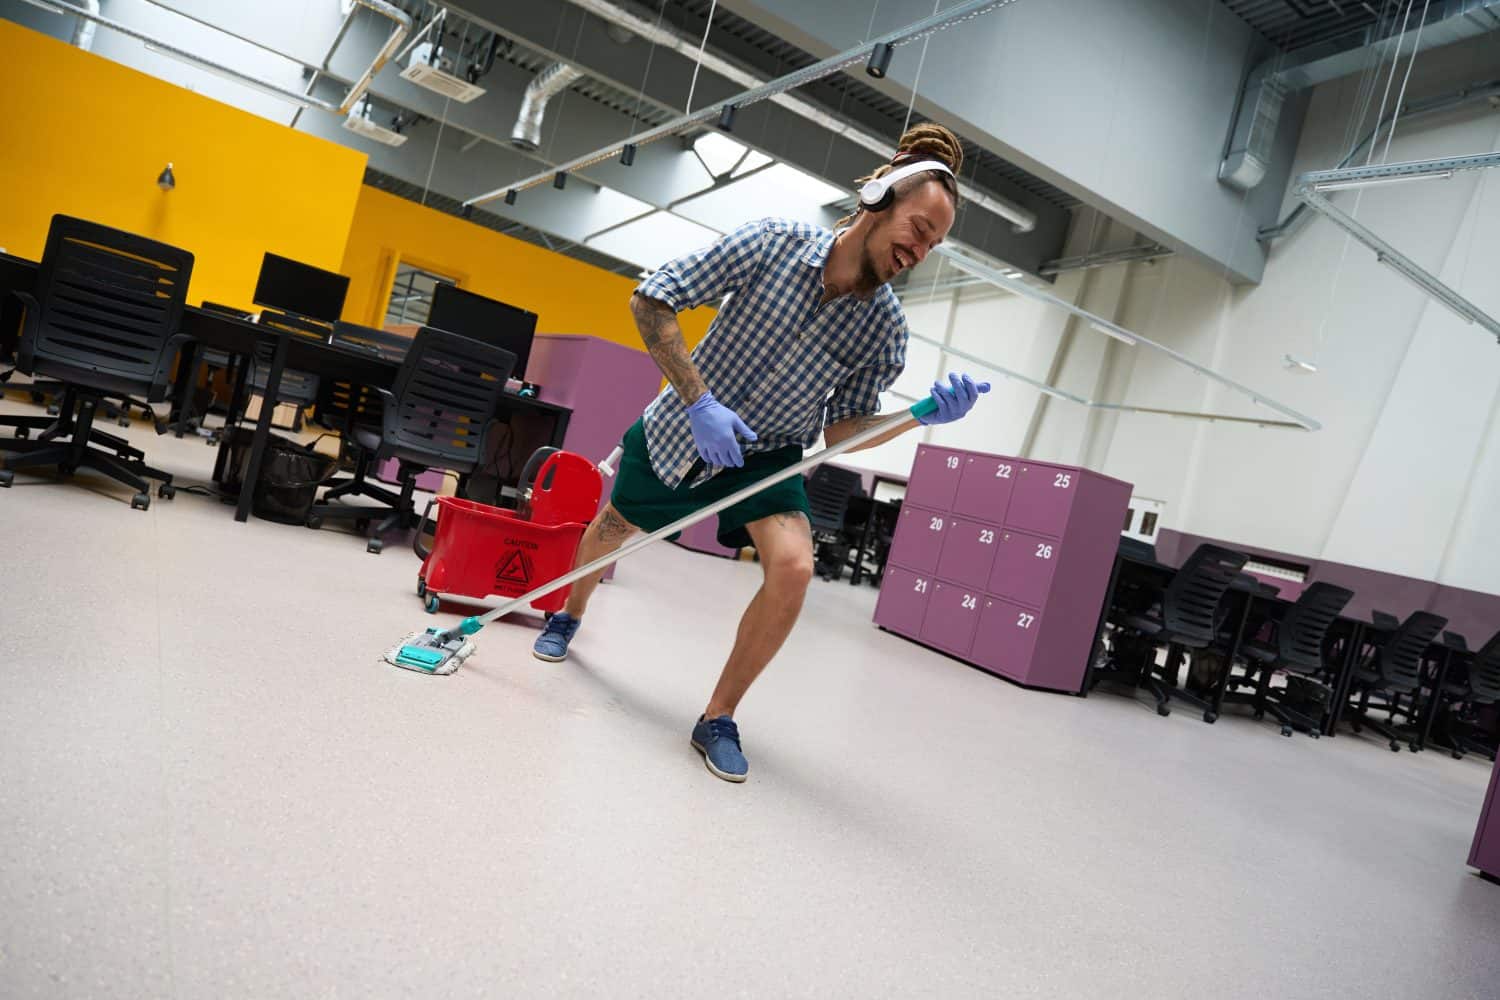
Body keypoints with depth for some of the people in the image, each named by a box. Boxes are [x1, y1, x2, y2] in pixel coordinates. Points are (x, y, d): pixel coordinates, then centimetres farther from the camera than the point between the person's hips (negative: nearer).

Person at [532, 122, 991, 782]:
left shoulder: (885, 327, -16)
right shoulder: (773, 242, -23)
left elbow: (837, 431, -7)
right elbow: (651, 300, -19)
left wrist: (921, 416, -25)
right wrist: (700, 402, -28)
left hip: (767, 454, 1)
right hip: (679, 429, 0)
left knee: (793, 566, -24)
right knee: (612, 529, 18)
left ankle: (717, 719, -4)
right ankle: (568, 618, 54)